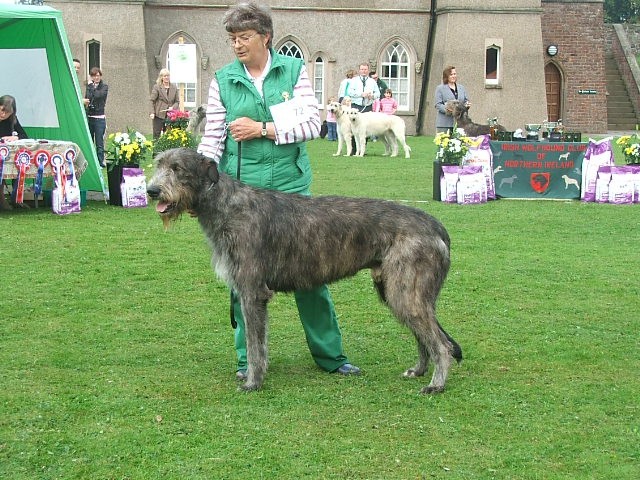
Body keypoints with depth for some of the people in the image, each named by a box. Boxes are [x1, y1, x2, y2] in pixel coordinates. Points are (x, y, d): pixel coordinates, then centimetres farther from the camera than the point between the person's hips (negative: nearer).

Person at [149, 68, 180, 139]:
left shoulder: (174, 88, 11)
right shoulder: (156, 87, 0)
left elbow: (177, 101, 13)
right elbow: (152, 100, -2)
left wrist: (173, 107, -8)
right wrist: (152, 112, -12)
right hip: (159, 115, -3)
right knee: (157, 134, -4)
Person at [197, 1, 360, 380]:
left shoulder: (293, 70, 2)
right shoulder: (223, 80, 4)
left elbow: (313, 123, -5)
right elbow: (213, 137, 1)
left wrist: (262, 129, -13)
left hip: (291, 184, 0)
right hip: (241, 188, 1)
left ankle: (330, 355, 13)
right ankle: (248, 359, 17)